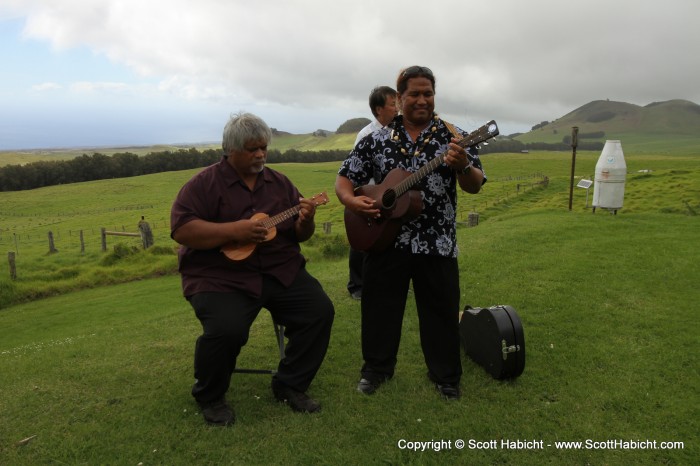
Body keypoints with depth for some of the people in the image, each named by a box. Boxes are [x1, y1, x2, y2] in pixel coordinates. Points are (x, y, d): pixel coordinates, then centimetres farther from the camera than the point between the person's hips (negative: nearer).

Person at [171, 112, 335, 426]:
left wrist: (305, 221, -10)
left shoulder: (280, 183, 13)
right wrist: (234, 230, -22)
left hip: (280, 270, 5)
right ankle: (210, 397, 3)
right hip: (221, 276, -5)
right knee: (227, 330, -30)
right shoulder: (204, 183, -3)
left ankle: (290, 385, 9)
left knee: (320, 311, -13)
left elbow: (300, 235, 14)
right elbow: (181, 230, -14)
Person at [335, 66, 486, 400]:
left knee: (441, 311, 9)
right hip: (385, 238, 2)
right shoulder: (378, 139, 4)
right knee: (379, 307, 12)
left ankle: (446, 376, 29)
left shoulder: (452, 135, 0)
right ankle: (376, 369, 33)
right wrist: (352, 201, -14)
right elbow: (344, 178, 7)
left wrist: (462, 165, -27)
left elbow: (474, 186, -5)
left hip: (437, 243, -1)